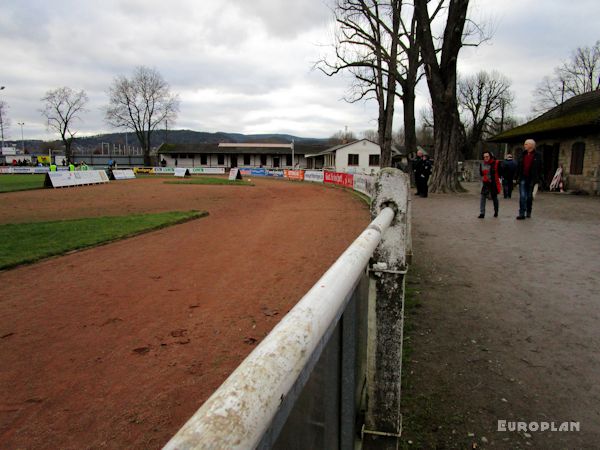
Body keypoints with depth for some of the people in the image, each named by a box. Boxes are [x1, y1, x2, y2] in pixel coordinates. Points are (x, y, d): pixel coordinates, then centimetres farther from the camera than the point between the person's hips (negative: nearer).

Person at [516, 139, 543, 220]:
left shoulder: (537, 155, -2)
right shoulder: (523, 154, 8)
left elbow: (540, 167, -1)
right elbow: (518, 166, 10)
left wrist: (537, 179, -6)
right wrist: (518, 177, 5)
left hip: (531, 179, -2)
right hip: (523, 178, 2)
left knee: (529, 196, 9)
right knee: (522, 196, -6)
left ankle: (528, 212, 23)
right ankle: (522, 213, -7)